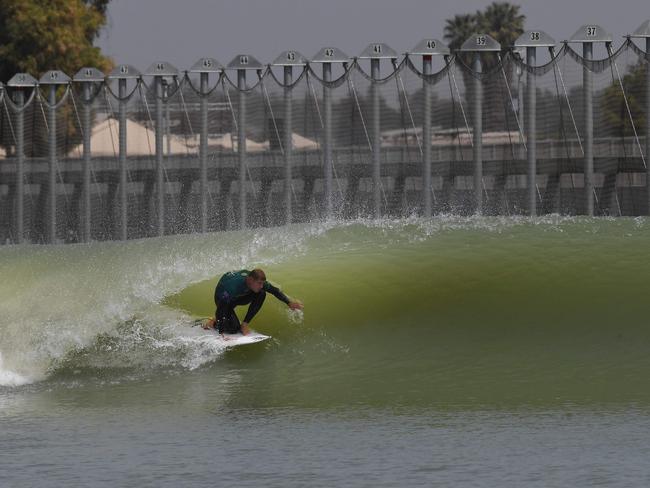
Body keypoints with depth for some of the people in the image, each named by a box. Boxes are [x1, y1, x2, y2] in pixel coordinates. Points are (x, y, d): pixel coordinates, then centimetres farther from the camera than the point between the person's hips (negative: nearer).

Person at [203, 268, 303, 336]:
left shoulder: (258, 280, -24)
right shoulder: (234, 285, -43)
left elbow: (274, 290, -6)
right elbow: (221, 309, -42)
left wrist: (289, 302, -13)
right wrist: (221, 333, -45)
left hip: (239, 296, 6)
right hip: (222, 298, -6)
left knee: (261, 294, -19)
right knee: (234, 329, -24)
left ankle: (245, 324, -8)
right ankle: (213, 322, 6)